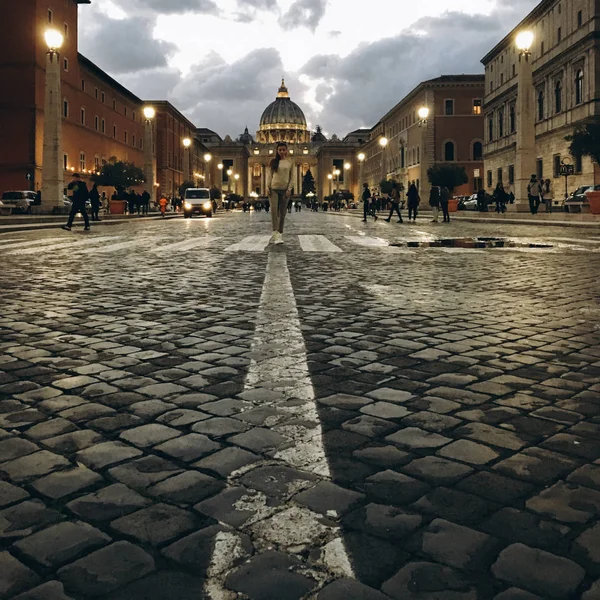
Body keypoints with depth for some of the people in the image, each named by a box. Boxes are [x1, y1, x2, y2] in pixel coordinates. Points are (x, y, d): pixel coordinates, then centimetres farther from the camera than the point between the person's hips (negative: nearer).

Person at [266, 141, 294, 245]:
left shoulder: (290, 162, 5)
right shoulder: (273, 162, 6)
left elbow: (292, 176, 4)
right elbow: (269, 174, 7)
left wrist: (289, 189, -5)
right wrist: (267, 186, -4)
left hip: (285, 189, 0)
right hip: (274, 189, 0)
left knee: (282, 213, 2)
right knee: (274, 210, -17)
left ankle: (279, 234, 9)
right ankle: (276, 234, -24)